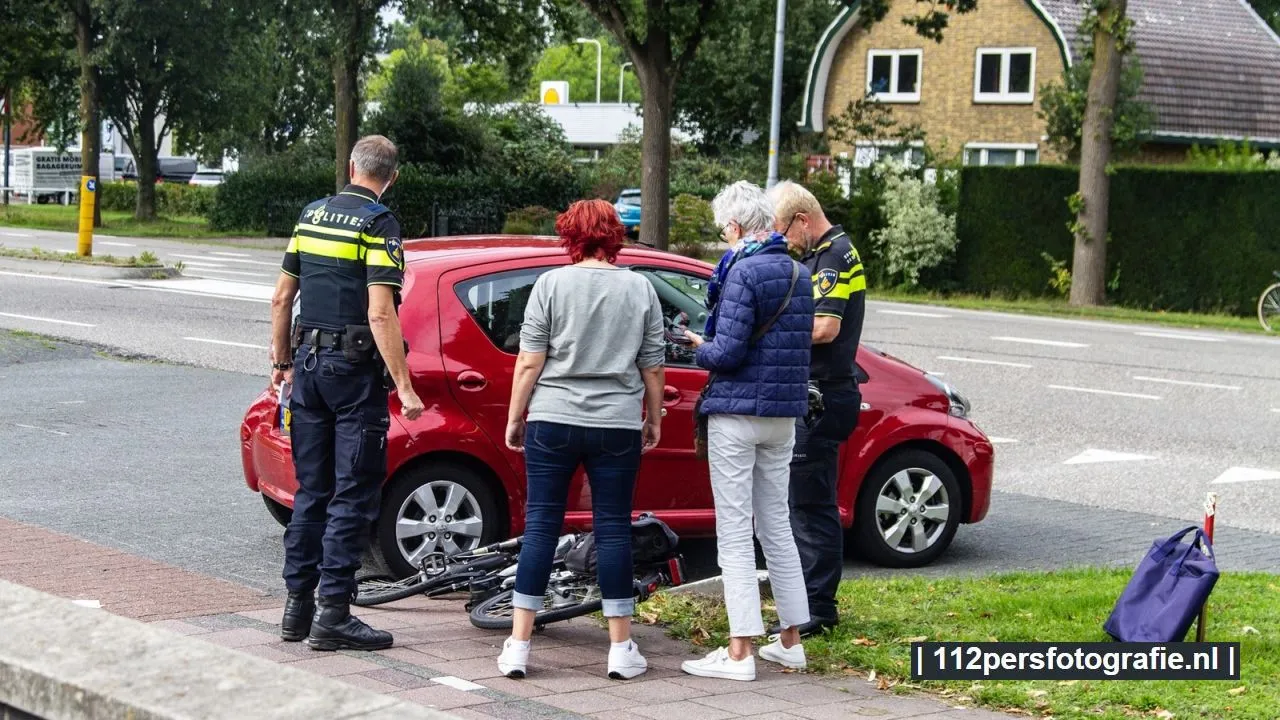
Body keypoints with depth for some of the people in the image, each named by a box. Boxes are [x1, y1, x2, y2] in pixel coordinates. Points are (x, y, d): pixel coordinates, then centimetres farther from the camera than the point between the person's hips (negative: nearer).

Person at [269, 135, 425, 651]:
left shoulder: (311, 216, 10)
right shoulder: (379, 225, -11)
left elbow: (282, 298, 14)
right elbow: (380, 314, -19)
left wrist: (281, 362, 23)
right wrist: (405, 388, -19)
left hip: (310, 362, 7)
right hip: (356, 372, -7)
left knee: (311, 489, 14)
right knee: (353, 494, -3)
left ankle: (297, 605, 16)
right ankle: (333, 614, -4)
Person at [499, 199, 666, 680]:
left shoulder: (552, 284, -2)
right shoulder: (640, 289, 3)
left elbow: (529, 363, -4)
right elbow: (652, 368, 7)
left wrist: (514, 418, 5)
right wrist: (654, 420, 19)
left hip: (553, 422, -1)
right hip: (617, 425, 1)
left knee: (540, 526, 4)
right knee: (613, 528, 6)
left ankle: (518, 645, 4)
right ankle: (621, 649, 8)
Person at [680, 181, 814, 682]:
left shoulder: (745, 272, -15)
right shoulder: (799, 274, 10)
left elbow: (728, 352, -19)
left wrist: (700, 348, 1)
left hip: (737, 414, -8)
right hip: (784, 415, 8)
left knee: (734, 532, -4)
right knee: (776, 526, 16)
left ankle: (739, 652, -5)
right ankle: (791, 640, 21)